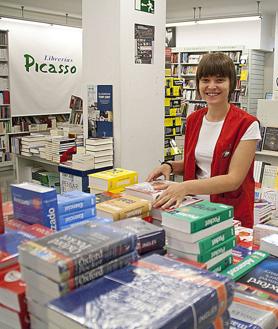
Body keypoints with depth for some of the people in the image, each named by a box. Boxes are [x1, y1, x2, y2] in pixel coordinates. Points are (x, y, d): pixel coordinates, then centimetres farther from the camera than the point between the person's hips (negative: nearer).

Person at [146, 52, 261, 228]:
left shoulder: (247, 124, -11)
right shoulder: (193, 120, 5)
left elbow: (234, 179, -17)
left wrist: (186, 187, -28)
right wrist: (170, 166, -2)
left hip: (231, 213, -3)